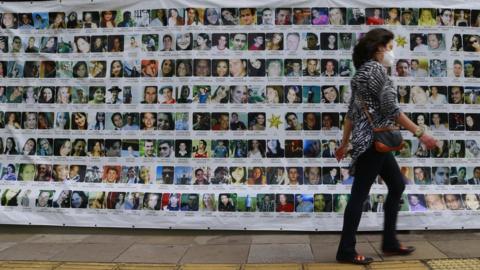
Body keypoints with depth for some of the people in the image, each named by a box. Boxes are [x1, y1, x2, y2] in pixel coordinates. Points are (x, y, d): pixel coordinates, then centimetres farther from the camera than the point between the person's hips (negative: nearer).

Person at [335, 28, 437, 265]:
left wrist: (344, 144, 19)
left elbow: (351, 112, 16)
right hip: (373, 140, -10)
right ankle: (346, 251, 5)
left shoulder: (362, 71, 16)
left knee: (397, 185, 18)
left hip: (370, 139, 10)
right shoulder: (377, 70, -12)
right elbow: (391, 110, -17)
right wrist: (420, 133, -12)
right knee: (360, 194, -4)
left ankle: (389, 242, 25)